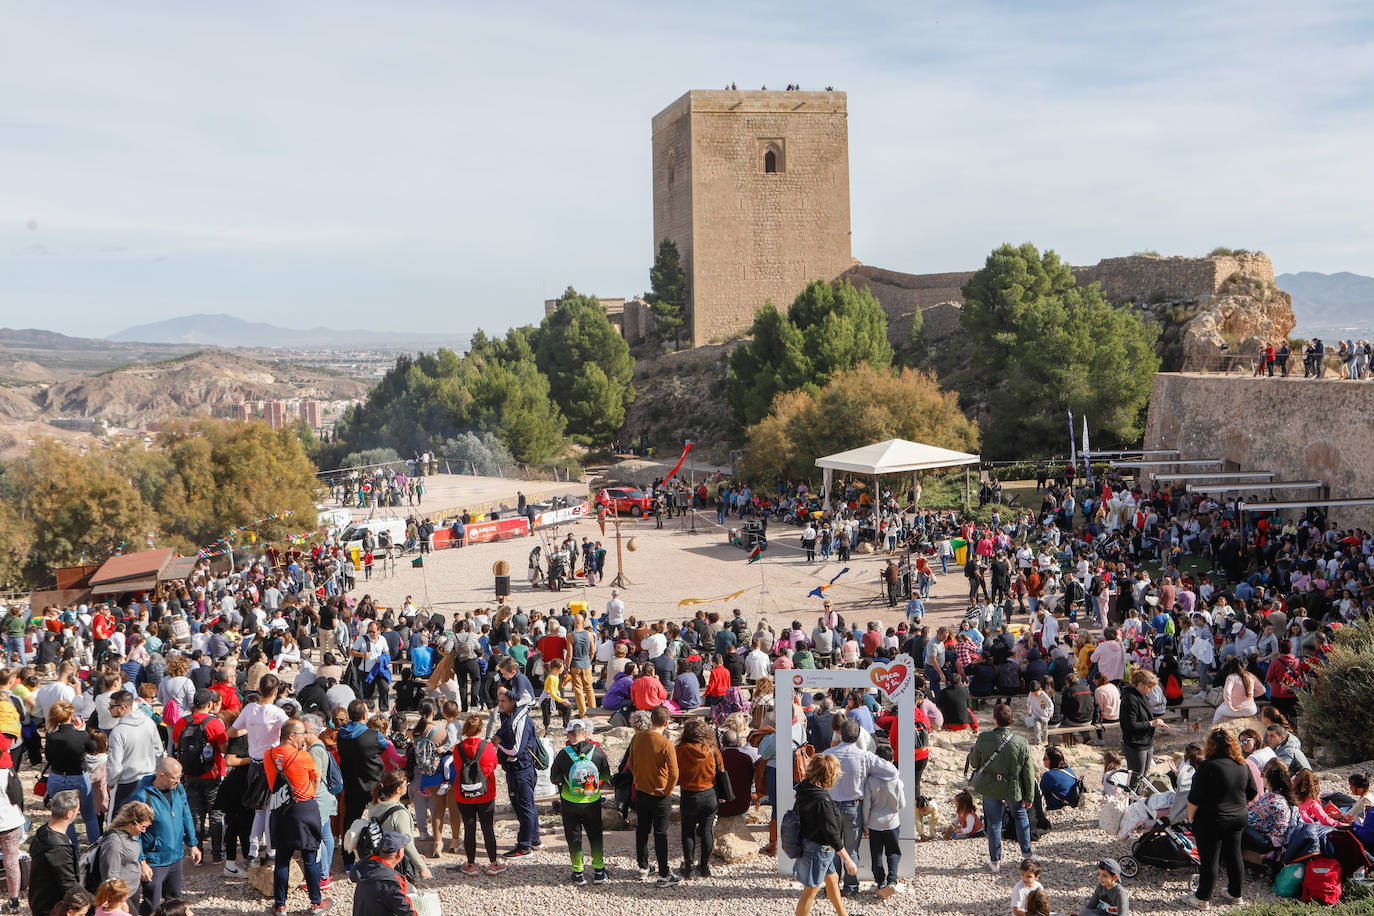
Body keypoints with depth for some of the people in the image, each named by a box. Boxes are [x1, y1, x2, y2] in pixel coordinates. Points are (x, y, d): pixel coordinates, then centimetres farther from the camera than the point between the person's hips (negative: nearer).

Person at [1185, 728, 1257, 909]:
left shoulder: (1207, 767, -20)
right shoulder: (1242, 765, 1)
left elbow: (1194, 798, -17)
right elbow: (1252, 793, 12)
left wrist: (1191, 818, -3)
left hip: (1211, 821, -6)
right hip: (1238, 819, 6)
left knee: (1209, 859, 3)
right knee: (1234, 856, 17)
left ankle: (1202, 899, 13)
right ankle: (1235, 894, 30)